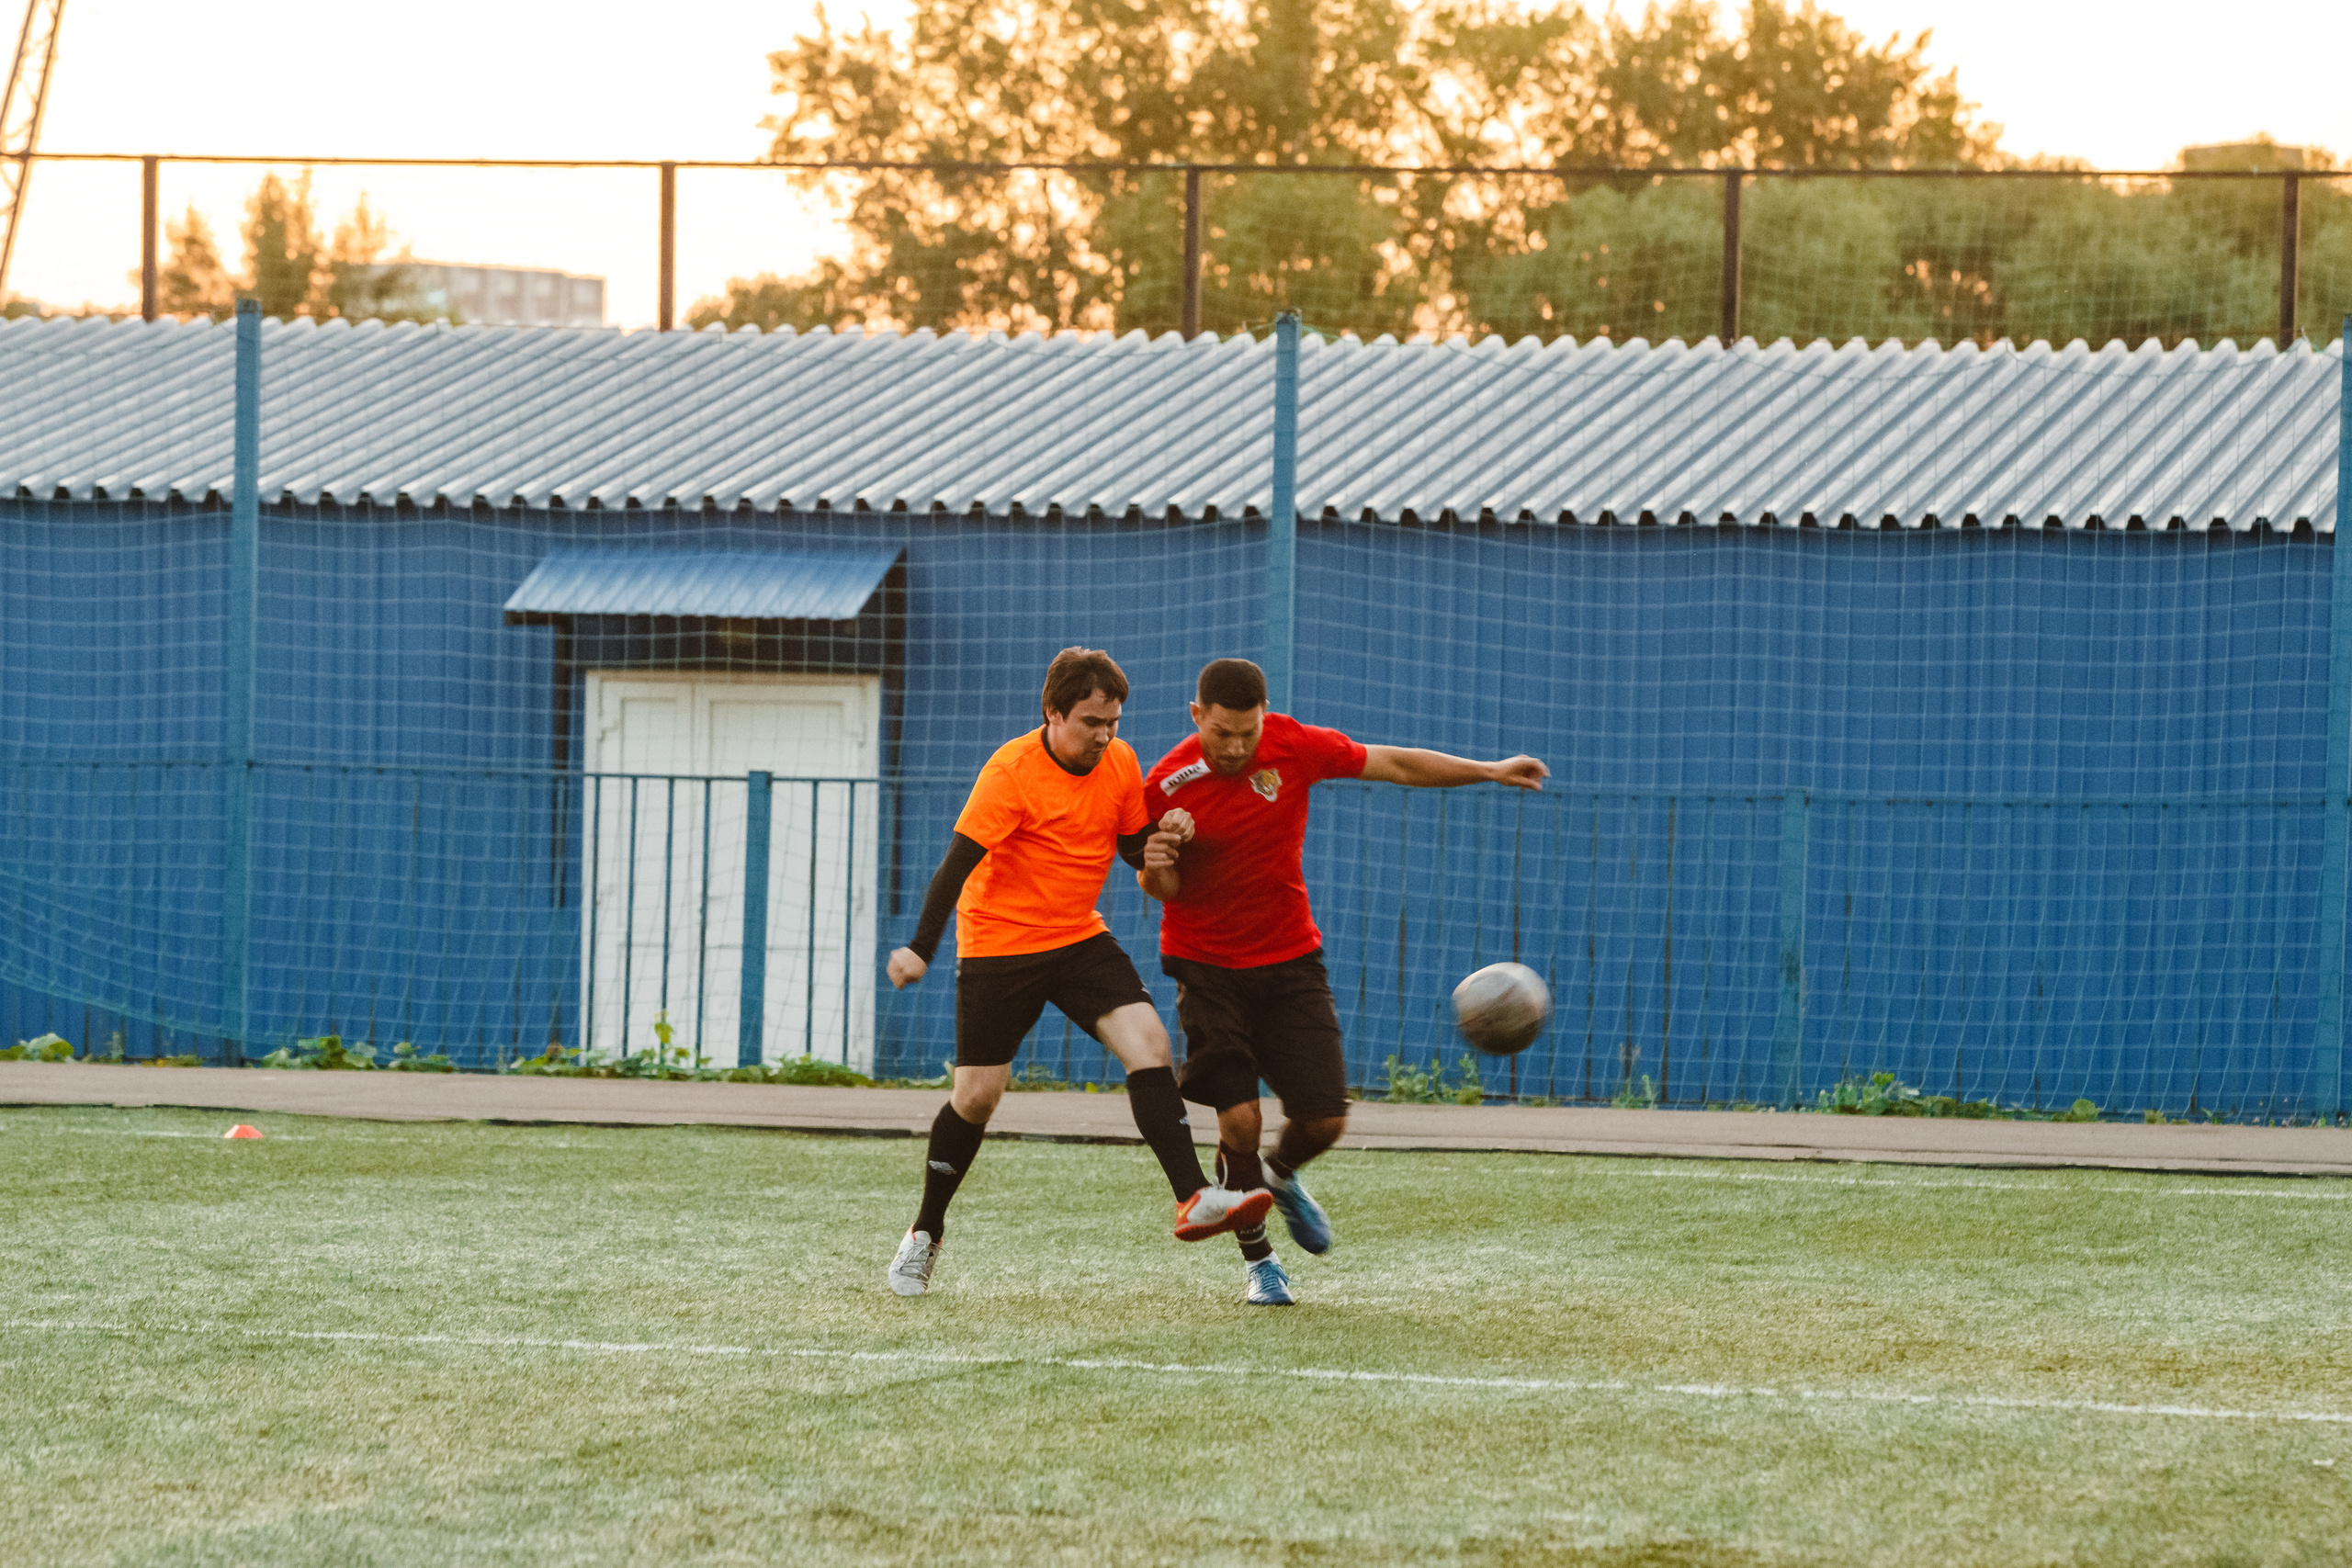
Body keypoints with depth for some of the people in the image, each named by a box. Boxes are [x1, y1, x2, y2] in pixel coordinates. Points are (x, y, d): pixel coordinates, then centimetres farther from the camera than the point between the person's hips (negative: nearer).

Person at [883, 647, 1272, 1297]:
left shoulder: (1120, 763, -1)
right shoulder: (1013, 770, -19)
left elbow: (1134, 847, 11)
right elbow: (959, 861, -23)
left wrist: (1162, 845, -14)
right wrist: (920, 948, -32)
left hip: (1080, 937, 5)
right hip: (998, 944, -4)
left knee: (1147, 1040, -17)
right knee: (978, 1094, 0)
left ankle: (1193, 1200, -22)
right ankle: (925, 1234, 20)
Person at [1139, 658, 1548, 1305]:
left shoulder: (1293, 746, -11)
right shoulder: (1168, 784, -14)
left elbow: (1394, 764, 2)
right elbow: (1163, 891, -2)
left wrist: (1490, 771, 1)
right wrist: (1157, 866, -26)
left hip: (1289, 960, 2)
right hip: (1207, 967, -2)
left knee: (1324, 1118, -3)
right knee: (1239, 1121, -12)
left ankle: (1282, 1176, 35)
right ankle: (1257, 1259, 12)